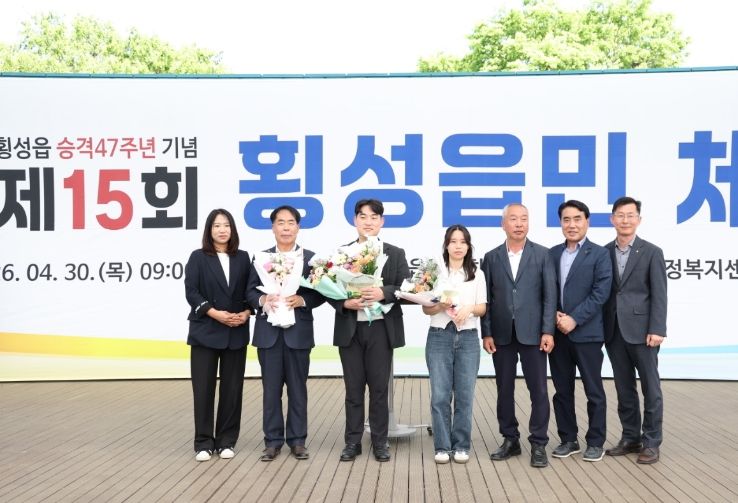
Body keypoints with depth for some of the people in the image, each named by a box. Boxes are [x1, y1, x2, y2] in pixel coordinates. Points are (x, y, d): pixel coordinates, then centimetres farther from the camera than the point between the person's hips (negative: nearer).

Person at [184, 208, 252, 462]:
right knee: (203, 388, -1)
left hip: (236, 333, 2)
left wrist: (246, 313, -9)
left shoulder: (242, 258, 10)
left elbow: (251, 291, 9)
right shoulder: (198, 257, 3)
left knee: (232, 388, 4)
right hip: (205, 331, -2)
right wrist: (215, 313, -16)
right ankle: (204, 443, 9)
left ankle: (226, 441, 14)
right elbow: (191, 292, -6)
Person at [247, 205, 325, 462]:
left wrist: (301, 300, -16)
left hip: (298, 331, -1)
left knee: (297, 388, 6)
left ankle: (297, 440, 15)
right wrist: (262, 300, -14)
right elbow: (250, 291, 6)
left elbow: (319, 294, 2)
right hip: (269, 332, 1)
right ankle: (273, 441, 13)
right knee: (271, 388, 5)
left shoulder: (310, 258, 5)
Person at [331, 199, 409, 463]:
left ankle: (380, 441, 16)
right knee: (353, 388, 6)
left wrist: (383, 292, -19)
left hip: (381, 329, 0)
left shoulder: (395, 254, 5)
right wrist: (345, 303, -16)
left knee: (379, 388, 5)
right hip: (350, 329, 1)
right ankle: (352, 441, 15)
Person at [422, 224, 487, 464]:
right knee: (440, 395, -1)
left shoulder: (477, 274, 8)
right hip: (439, 336, -1)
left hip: (467, 337, 1)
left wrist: (469, 309, -14)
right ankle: (442, 446, 8)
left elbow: (482, 308, 7)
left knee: (465, 394, 2)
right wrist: (441, 306, -17)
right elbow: (426, 309, 4)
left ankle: (461, 446, 13)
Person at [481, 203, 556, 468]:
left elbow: (549, 295, -1)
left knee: (538, 389, 0)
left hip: (532, 333, -2)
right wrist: (486, 333, 0)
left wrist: (548, 331, -9)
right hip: (501, 334, 2)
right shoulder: (491, 257, 8)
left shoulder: (542, 255, 3)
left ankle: (538, 444, 9)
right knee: (504, 389, 8)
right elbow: (486, 298, 6)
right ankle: (510, 440, 19)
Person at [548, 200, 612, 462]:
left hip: (587, 332, -4)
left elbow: (601, 293, -10)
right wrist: (555, 315, -7)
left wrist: (574, 319, -15)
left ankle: (595, 442, 13)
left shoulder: (599, 254, -2)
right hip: (558, 332, 4)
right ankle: (568, 439, 20)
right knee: (562, 389, 9)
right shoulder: (552, 254, 11)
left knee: (593, 390, 3)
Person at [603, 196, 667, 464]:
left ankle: (651, 442, 11)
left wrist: (657, 329, -14)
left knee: (650, 387, 3)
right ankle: (630, 438, 20)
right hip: (613, 331, 3)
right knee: (624, 388, 10)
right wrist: (601, 327, 2)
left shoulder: (652, 252, -1)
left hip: (641, 330, -3)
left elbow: (659, 295, -5)